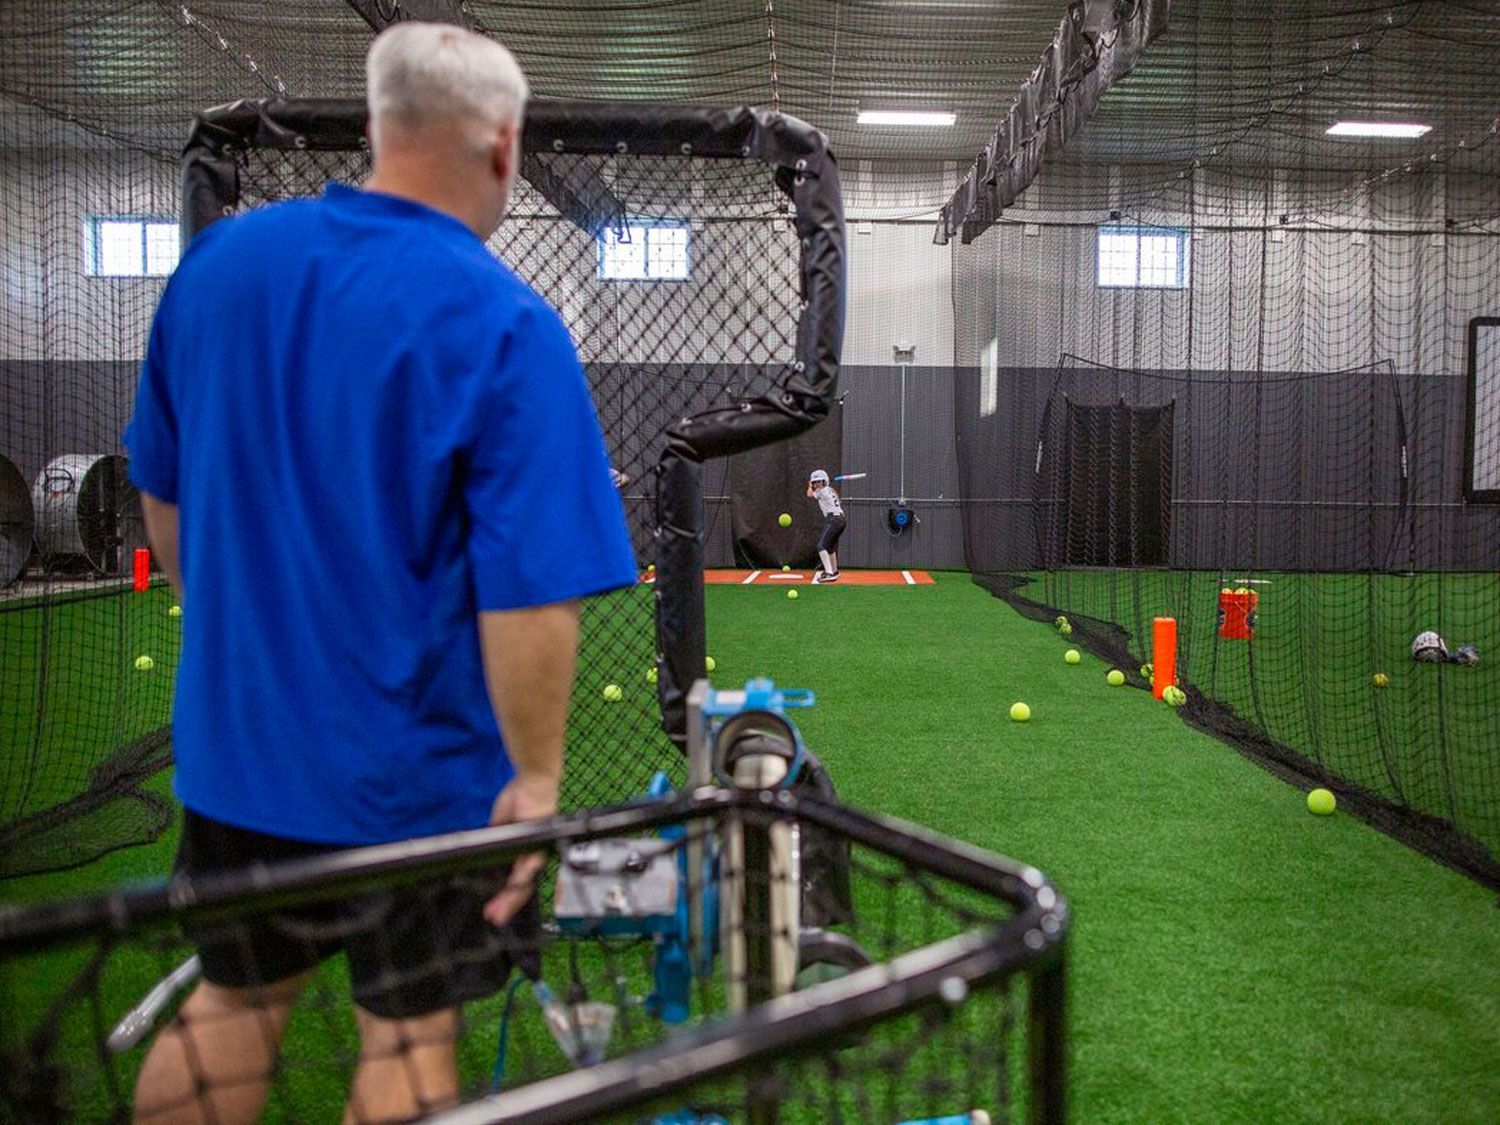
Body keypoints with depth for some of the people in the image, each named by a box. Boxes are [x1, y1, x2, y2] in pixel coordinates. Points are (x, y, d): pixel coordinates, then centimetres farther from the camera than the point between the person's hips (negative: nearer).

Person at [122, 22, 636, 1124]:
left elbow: (162, 495, 10)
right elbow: (528, 592, -23)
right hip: (417, 774, -5)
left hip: (231, 741, 6)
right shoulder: (506, 328, -20)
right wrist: (536, 773, -12)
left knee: (231, 1002, 24)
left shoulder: (218, 259, -1)